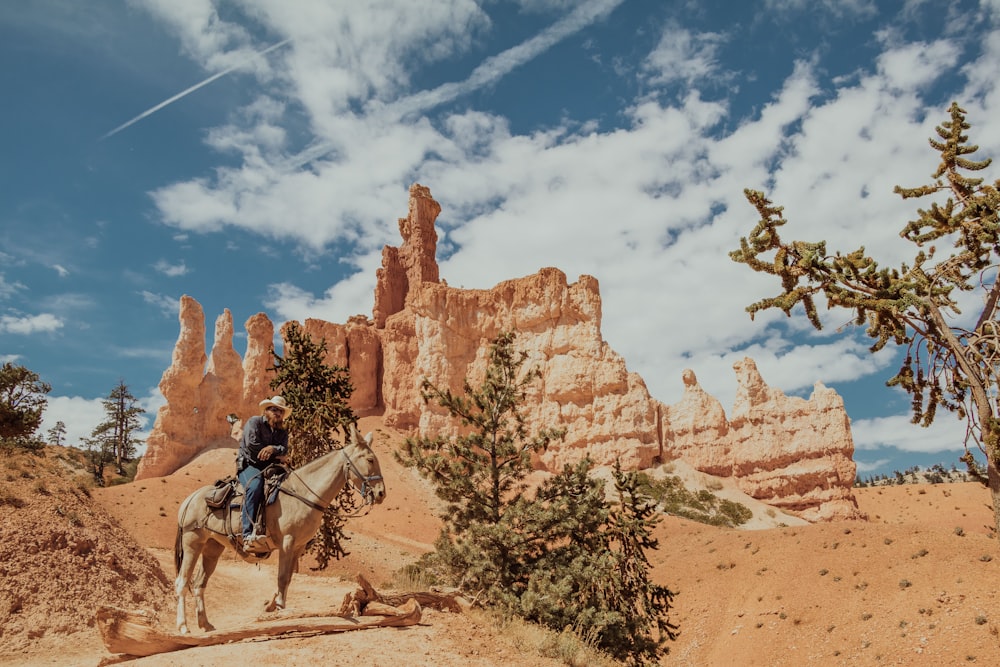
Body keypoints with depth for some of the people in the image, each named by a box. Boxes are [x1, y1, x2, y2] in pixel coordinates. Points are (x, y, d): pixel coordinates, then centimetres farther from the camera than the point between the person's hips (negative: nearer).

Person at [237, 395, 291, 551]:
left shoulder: (282, 432, 19)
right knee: (255, 486, -38)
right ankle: (248, 535, -45)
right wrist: (270, 454, -3)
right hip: (249, 464, -7)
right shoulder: (255, 421, 4)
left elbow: (284, 450, 0)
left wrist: (273, 449, -22)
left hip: (269, 468, 7)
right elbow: (251, 444, -12)